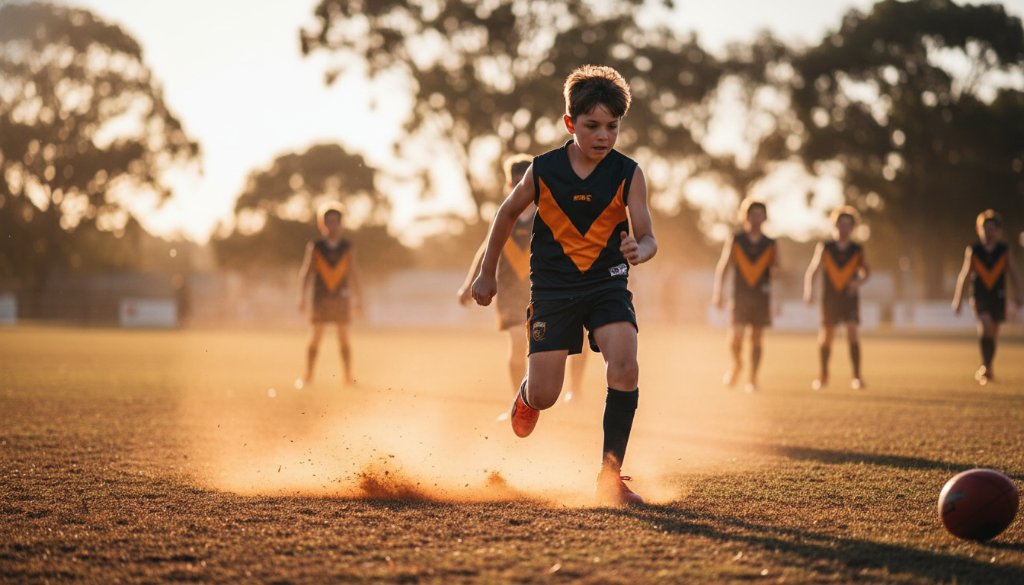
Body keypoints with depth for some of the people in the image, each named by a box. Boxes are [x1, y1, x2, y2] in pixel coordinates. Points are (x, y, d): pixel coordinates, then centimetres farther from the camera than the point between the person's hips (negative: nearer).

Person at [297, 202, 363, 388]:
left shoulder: (347, 248, 1)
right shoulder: (314, 247, -2)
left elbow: (353, 275, 3)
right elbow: (305, 273, -2)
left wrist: (358, 300, 1)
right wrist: (302, 298, -9)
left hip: (341, 298, 1)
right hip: (321, 298, -1)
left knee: (344, 339, 1)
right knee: (315, 337, -3)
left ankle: (348, 377, 3)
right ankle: (308, 376, 1)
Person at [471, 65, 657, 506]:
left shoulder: (628, 174, -8)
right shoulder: (543, 171, -9)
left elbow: (648, 237, -12)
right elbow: (508, 214, 8)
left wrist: (639, 250, -37)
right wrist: (487, 274, 15)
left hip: (607, 284, 0)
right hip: (552, 287, 0)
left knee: (624, 368, -24)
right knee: (544, 397, -3)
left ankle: (610, 474, -11)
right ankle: (526, 396, 39)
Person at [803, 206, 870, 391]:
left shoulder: (857, 250, -4)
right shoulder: (825, 247, -6)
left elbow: (866, 271, 9)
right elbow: (811, 271, -6)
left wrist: (860, 280, -13)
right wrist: (808, 290, -22)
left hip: (850, 298, -1)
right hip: (829, 299, 1)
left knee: (852, 334, -18)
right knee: (825, 338, 9)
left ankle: (856, 376, -15)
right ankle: (823, 375, 28)